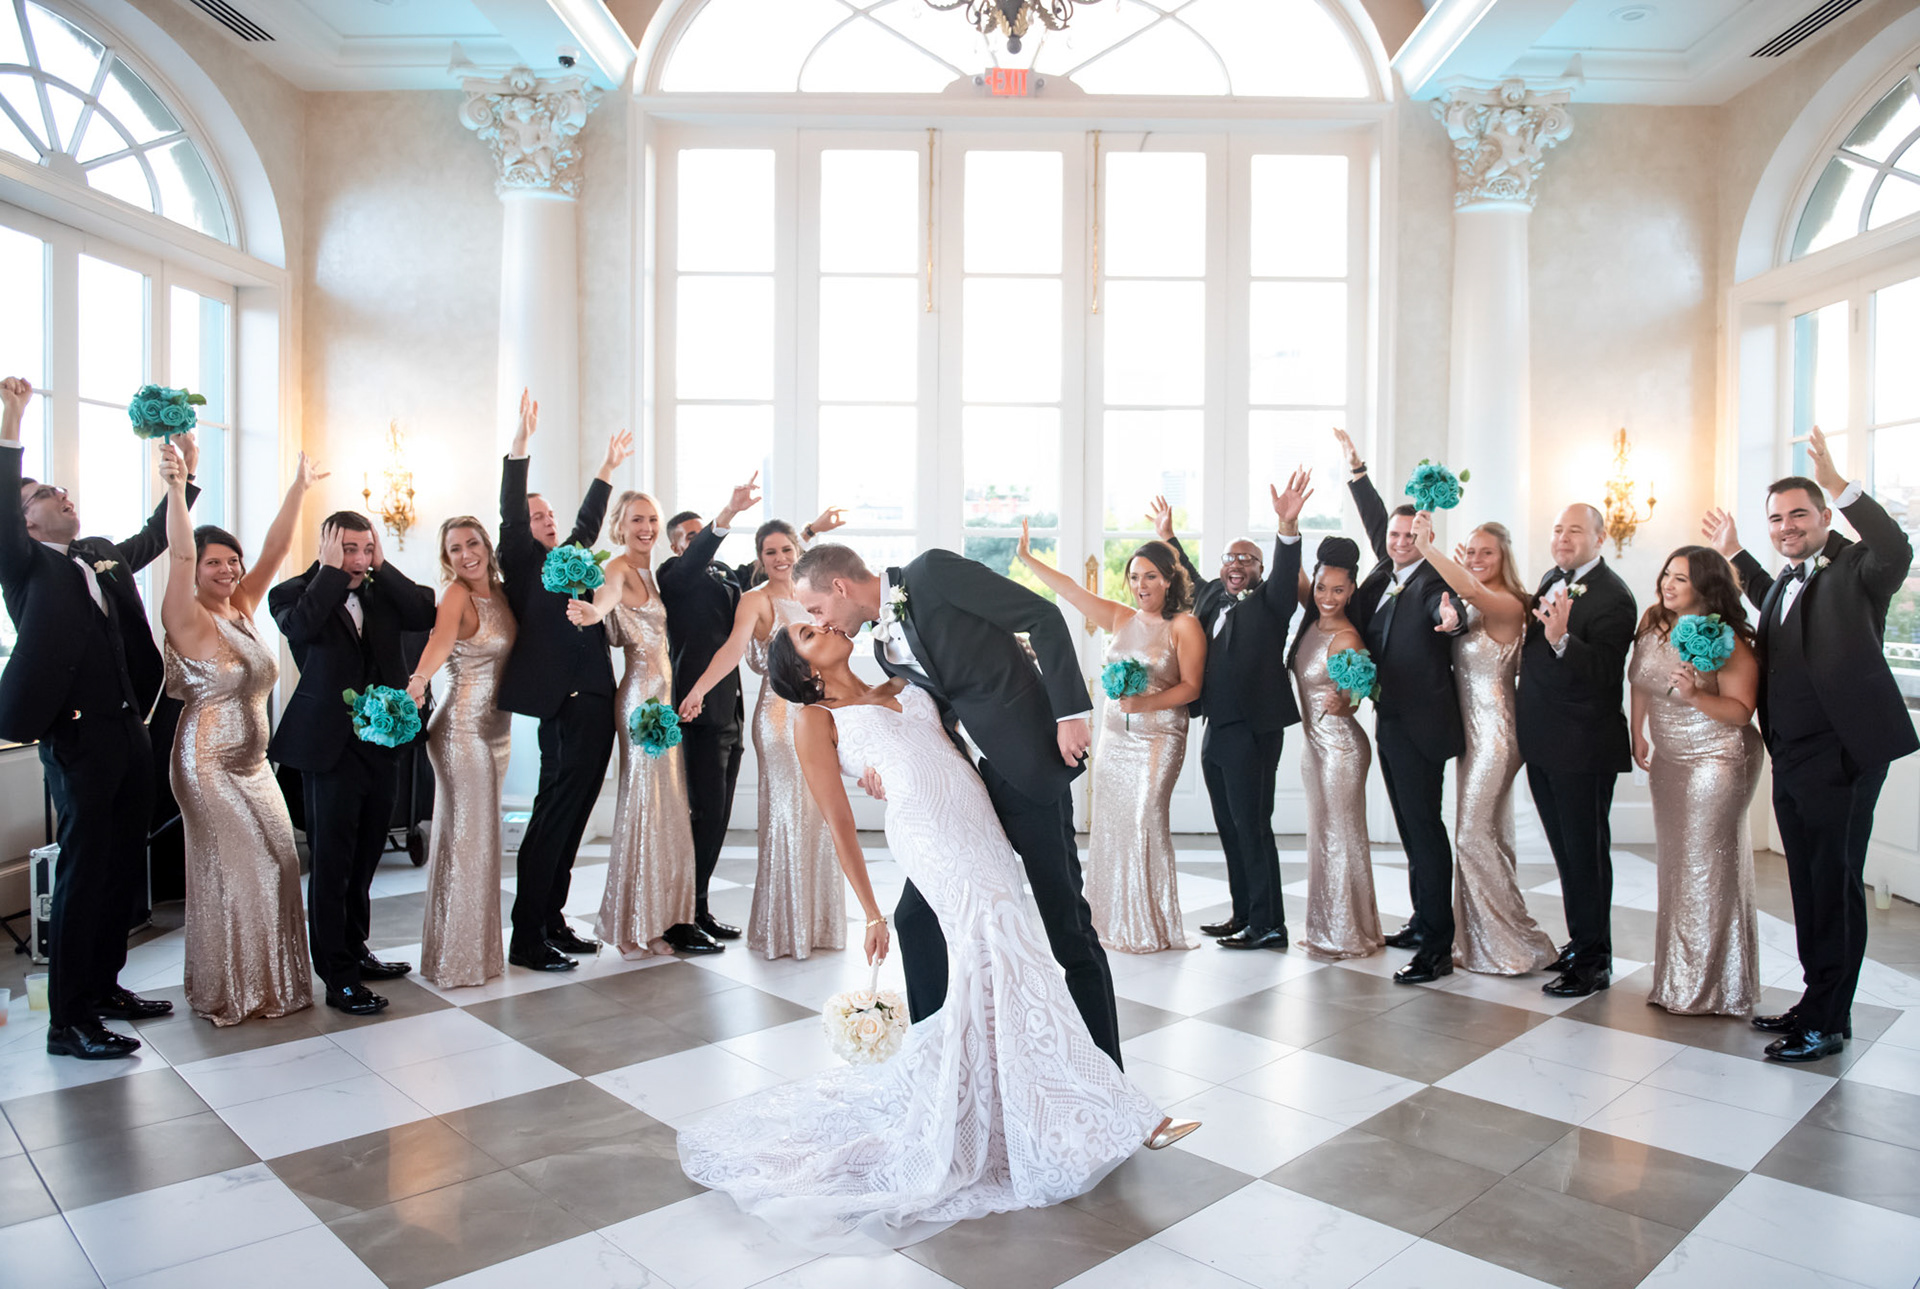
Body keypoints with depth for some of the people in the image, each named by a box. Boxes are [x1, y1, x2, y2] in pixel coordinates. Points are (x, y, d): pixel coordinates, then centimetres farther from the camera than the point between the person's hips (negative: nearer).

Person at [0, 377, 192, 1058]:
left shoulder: (103, 557, 17)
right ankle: (68, 1021, 6)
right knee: (84, 873, -3)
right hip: (79, 742, -7)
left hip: (130, 734, 7)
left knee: (124, 868, 14)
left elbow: (153, 537, 32)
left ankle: (104, 988, 28)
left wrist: (186, 475, 27)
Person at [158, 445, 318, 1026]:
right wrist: (176, 489, -38)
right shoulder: (188, 620, -11)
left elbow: (276, 548, 5)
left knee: (277, 864, 8)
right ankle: (227, 993, 17)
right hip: (209, 763, -7)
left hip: (253, 761, 7)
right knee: (229, 872, 1)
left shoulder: (242, 609, 7)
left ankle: (270, 982, 23)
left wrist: (299, 488, 1)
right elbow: (180, 553, -26)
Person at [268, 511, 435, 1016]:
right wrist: (331, 571, -16)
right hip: (331, 747, -5)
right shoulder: (295, 592, -4)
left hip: (383, 744, 5)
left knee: (364, 858, 17)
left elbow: (426, 615, -6)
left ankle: (355, 952, 33)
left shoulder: (383, 592, 9)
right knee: (331, 863, 0)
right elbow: (301, 624, -25)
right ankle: (338, 978, 8)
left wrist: (383, 567, -6)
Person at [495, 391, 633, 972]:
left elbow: (588, 521, 35)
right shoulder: (521, 563, 2)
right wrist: (520, 444, -21)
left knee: (572, 816, 11)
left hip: (596, 703, 7)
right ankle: (526, 938, 2)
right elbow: (509, 513, -11)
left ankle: (553, 921, 21)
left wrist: (608, 468, 38)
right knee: (552, 815, -6)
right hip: (561, 707, -7)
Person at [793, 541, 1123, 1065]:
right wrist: (887, 765, -3)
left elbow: (1043, 617, -12)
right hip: (971, 776, 8)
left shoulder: (932, 572, -10)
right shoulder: (884, 646, 13)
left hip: (1028, 766, -8)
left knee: (1066, 925, -1)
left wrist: (1070, 711, -18)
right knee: (916, 916, 9)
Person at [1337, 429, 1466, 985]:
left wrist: (1449, 617, -58)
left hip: (1418, 725, -9)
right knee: (1410, 827, 15)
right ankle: (1422, 921, 27)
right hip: (1389, 720, 9)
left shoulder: (1433, 581, -13)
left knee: (1425, 826, -8)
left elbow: (1442, 605, -36)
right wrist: (1357, 468, 28)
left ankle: (1437, 945, -4)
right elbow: (1376, 521, 24)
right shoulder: (1387, 573, 9)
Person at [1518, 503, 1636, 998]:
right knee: (1566, 851, 18)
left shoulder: (1612, 597, -15)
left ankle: (1594, 962, 12)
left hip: (1583, 748, -8)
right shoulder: (1552, 580, 11)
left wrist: (1560, 640, -37)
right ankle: (1580, 943, 31)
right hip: (1543, 743, 8)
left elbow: (1604, 673, -25)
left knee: (1586, 853, 0)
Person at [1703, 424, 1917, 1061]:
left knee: (1836, 885, -1)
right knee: (1809, 886, 15)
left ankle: (1829, 1021, 9)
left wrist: (1839, 484, -36)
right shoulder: (1789, 580, 16)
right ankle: (1816, 1001, 26)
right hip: (1791, 758, 8)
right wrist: (1736, 555, 34)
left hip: (1840, 756, -8)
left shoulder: (1856, 569, -8)